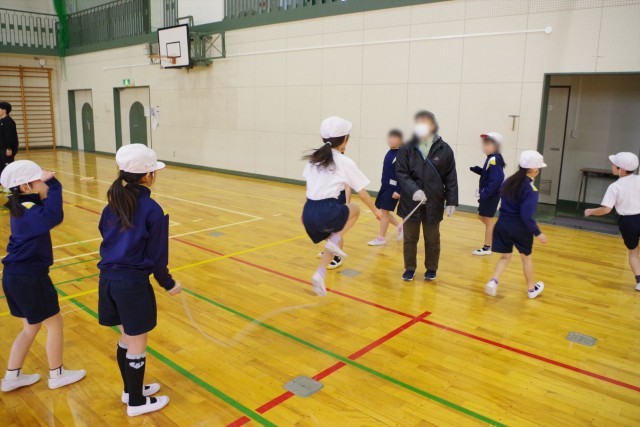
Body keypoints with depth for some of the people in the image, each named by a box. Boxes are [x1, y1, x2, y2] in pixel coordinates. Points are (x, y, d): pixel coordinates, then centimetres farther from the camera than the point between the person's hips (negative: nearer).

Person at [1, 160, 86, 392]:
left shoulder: (22, 207, 8)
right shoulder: (28, 210, -24)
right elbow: (53, 216, -43)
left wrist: (50, 185, -3)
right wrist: (53, 185, -34)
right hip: (29, 278, -10)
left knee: (31, 327, 22)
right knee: (54, 323, 8)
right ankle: (57, 375, 23)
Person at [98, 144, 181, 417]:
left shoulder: (113, 204, 3)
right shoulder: (152, 210, -16)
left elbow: (106, 237, 11)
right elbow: (157, 255, -12)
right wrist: (168, 284, 2)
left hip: (109, 279, 7)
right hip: (133, 284, -7)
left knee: (126, 338, 24)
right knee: (137, 344, 11)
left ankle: (130, 389, 41)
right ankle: (137, 402, 27)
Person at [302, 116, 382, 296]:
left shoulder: (313, 158, 14)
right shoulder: (345, 163, -1)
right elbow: (362, 193, 7)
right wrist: (375, 210, 23)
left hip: (308, 212, 6)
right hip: (327, 211, -6)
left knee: (335, 240, 28)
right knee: (355, 209, 25)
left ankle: (319, 275, 13)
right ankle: (335, 241, 6)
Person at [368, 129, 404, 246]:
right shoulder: (390, 152, 8)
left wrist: (398, 191, -21)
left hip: (393, 188, -9)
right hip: (385, 186, 9)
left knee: (384, 211, -3)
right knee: (381, 210, 14)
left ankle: (381, 238, 10)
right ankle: (399, 226, 31)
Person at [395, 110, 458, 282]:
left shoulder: (444, 149, -4)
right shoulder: (407, 148, -5)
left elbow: (451, 178, -1)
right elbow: (401, 174, -7)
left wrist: (452, 202, -4)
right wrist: (414, 190, -24)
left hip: (434, 203, 0)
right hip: (411, 202, 0)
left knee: (432, 239, 15)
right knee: (410, 238, 12)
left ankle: (431, 269, 33)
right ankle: (410, 269, 29)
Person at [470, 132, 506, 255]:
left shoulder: (494, 159, -21)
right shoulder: (491, 159, 9)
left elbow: (496, 180, -28)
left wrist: (485, 194, -30)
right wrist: (477, 169, 1)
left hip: (491, 195, -10)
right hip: (488, 194, 10)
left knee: (488, 219, 1)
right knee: (482, 217, 20)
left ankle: (487, 248, 12)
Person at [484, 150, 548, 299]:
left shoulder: (509, 181, 3)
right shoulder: (531, 189, -18)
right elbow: (527, 215, -23)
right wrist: (538, 233, -16)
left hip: (503, 225, 5)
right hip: (520, 228, -5)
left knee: (505, 256, 14)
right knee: (526, 257, 17)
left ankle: (493, 282, -7)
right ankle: (532, 288, 34)